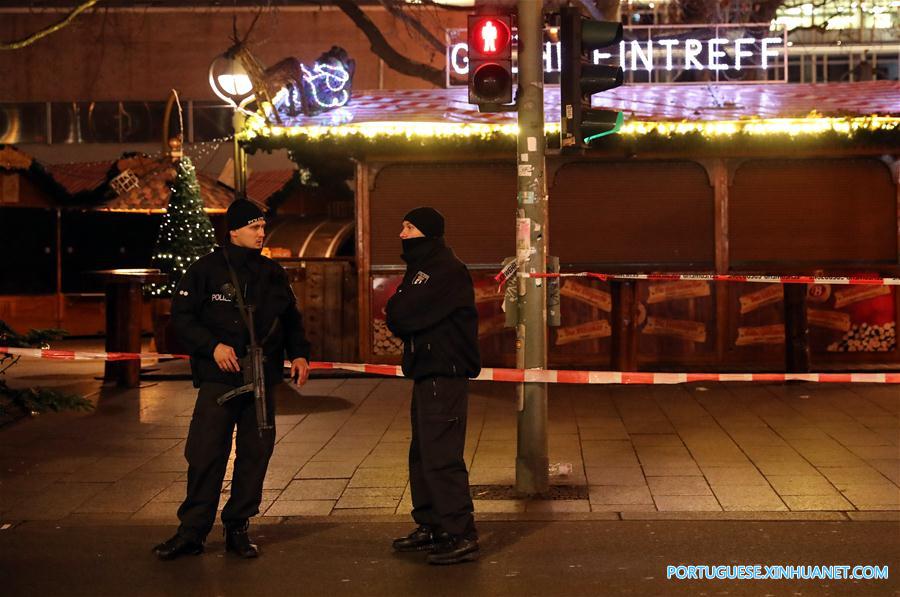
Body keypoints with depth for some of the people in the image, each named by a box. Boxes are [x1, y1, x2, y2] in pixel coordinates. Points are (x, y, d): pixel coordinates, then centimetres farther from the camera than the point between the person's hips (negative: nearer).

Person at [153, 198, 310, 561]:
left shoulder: (273, 274, 13)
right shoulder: (206, 269, -1)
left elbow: (291, 319, 21)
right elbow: (182, 317, -3)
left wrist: (299, 354, 6)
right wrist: (213, 346, -15)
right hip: (219, 379, -4)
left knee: (255, 454, 5)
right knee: (206, 454, -5)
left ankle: (237, 528, 17)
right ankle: (192, 531, 5)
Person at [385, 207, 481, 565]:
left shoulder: (446, 271, -16)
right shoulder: (421, 268, 19)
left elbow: (401, 315, -22)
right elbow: (399, 318, 15)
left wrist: (395, 312, -1)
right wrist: (401, 318, -5)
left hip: (445, 377, -11)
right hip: (426, 374, 11)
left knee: (441, 458, -10)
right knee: (422, 456, 16)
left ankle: (461, 536, -5)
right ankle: (430, 527, 27)